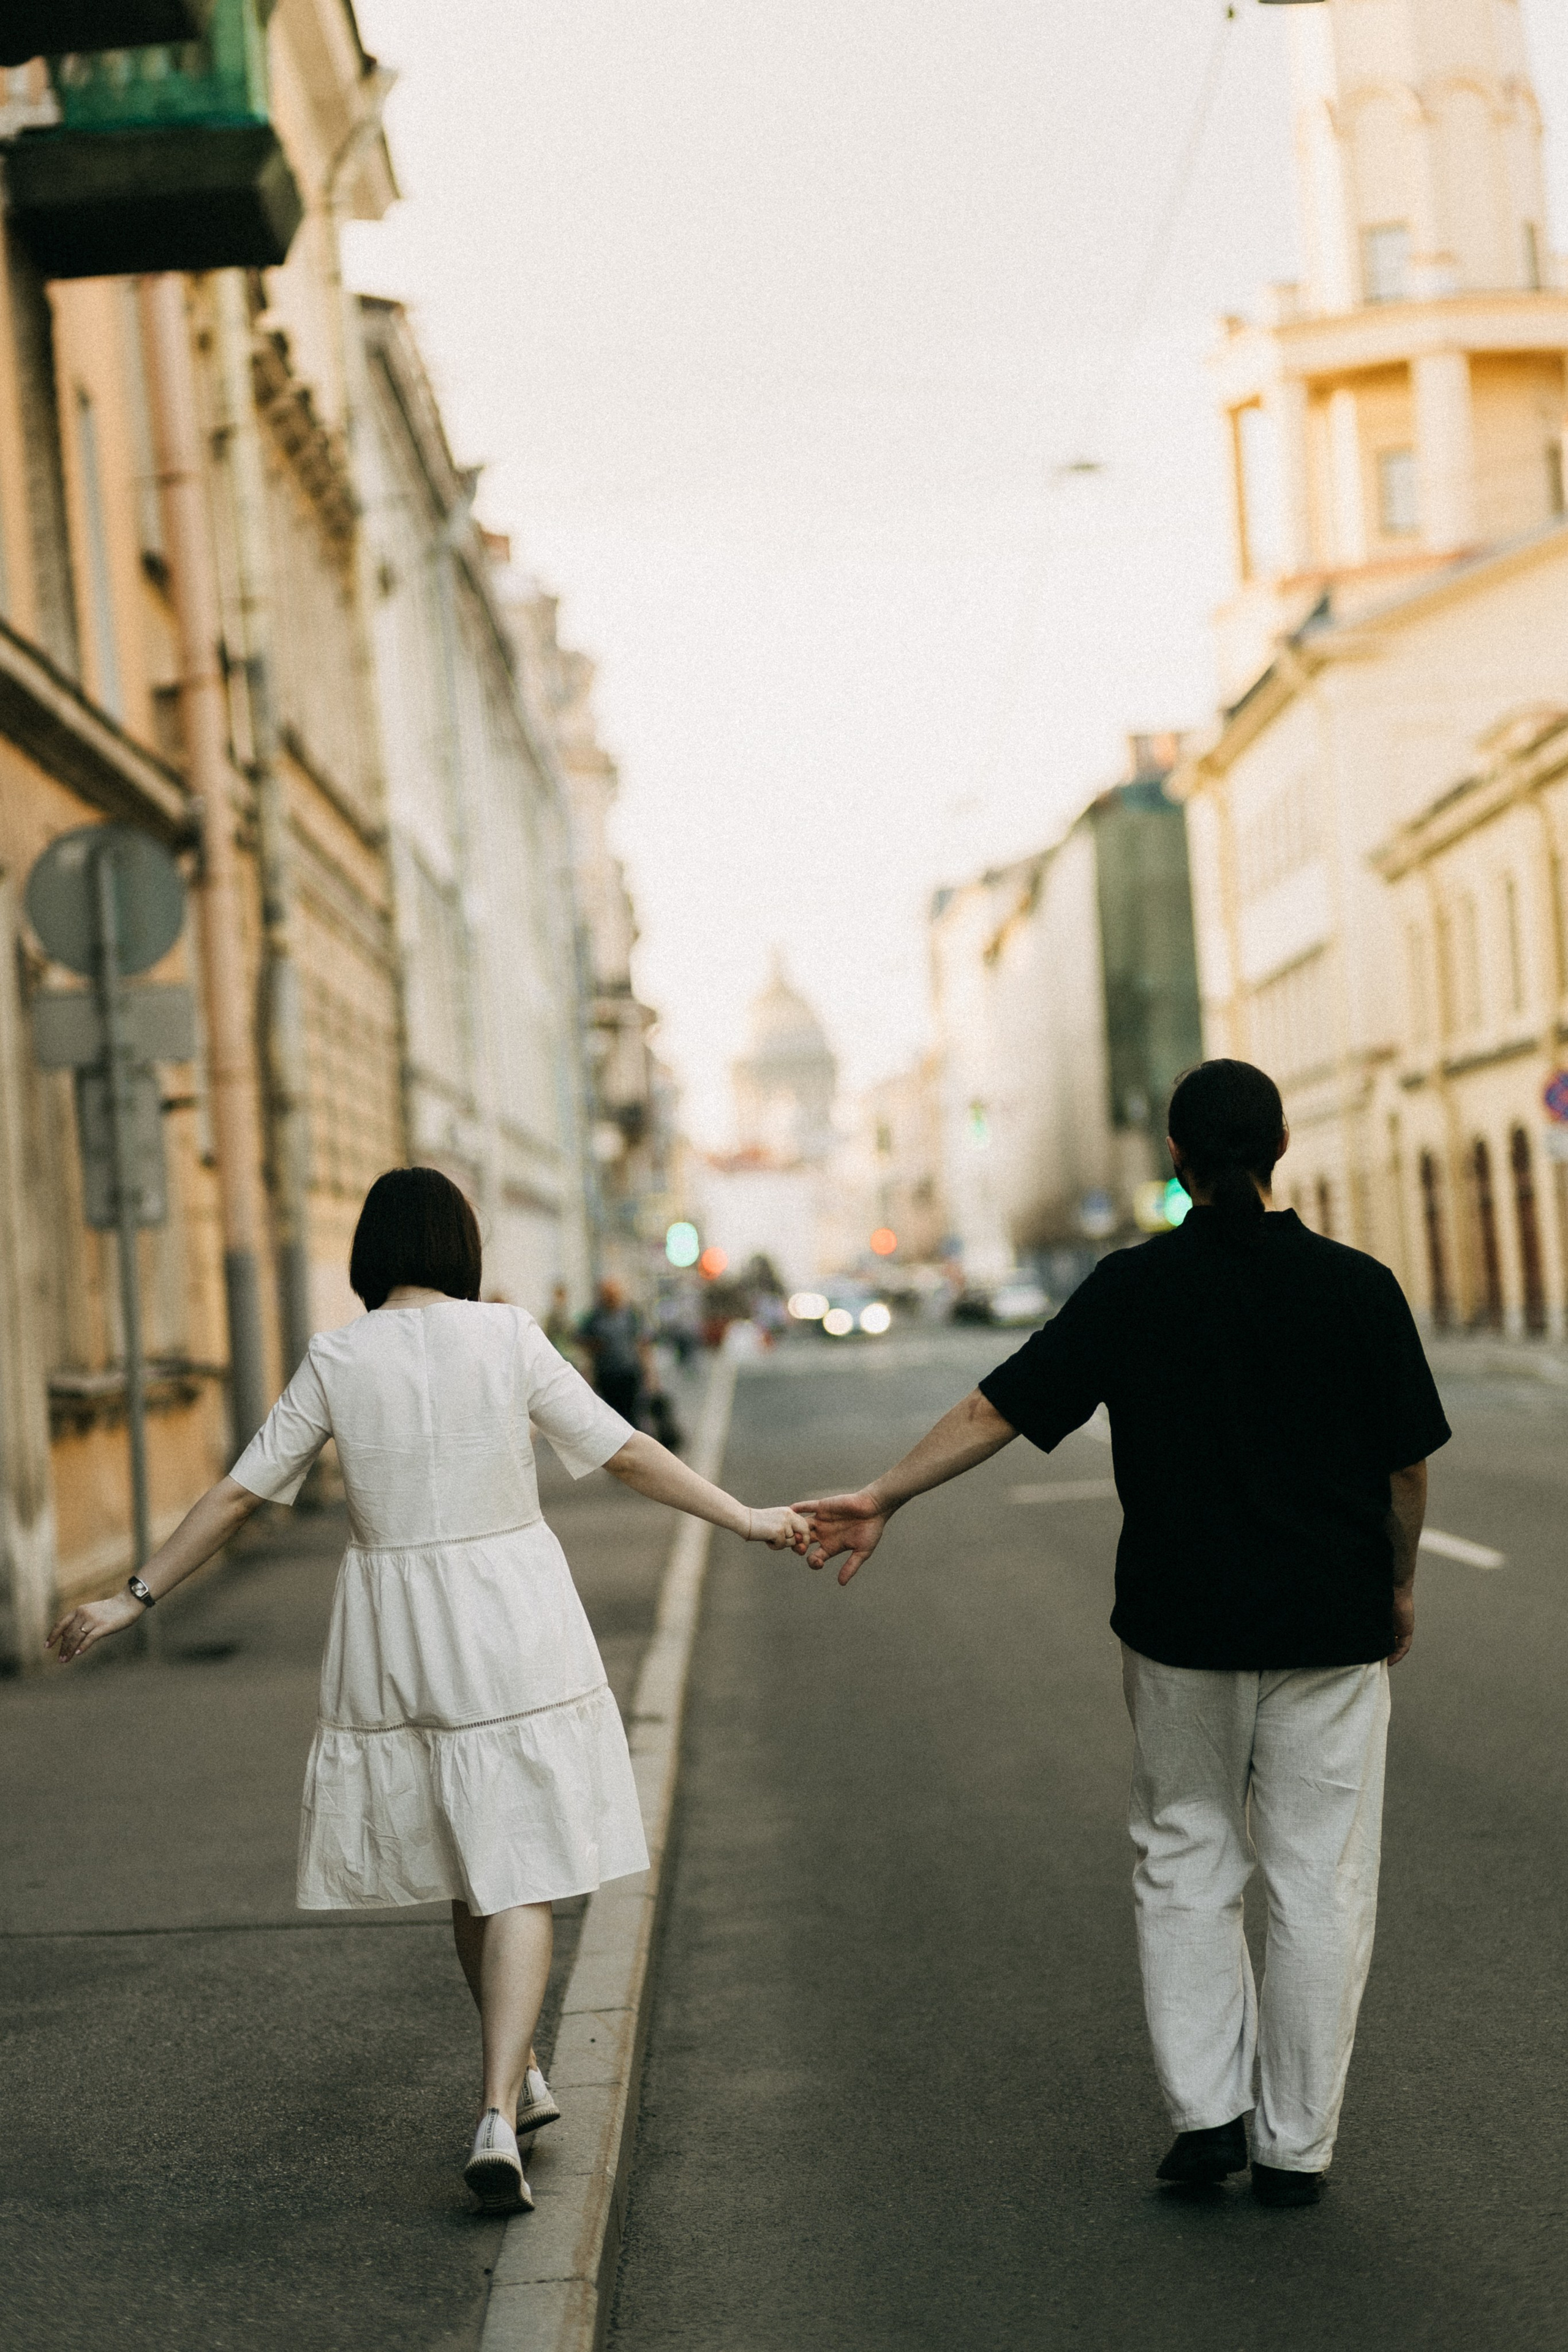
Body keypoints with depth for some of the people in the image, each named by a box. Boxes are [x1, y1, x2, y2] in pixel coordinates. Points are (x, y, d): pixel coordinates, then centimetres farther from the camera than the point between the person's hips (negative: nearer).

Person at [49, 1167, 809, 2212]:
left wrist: (137, 1597, 8)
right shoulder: (508, 1338, -7)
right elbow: (626, 1451, -5)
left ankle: (521, 2079, 33)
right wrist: (745, 1517, 3)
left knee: (466, 1866, 20)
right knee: (519, 1879, 0)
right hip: (511, 1624, -2)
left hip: (394, 1635, 3)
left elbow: (239, 1495, -1)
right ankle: (496, 2117, -13)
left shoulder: (336, 1360, -3)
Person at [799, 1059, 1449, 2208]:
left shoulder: (1132, 1288, -5)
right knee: (1320, 1878, 6)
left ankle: (1206, 2110, 11)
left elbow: (999, 1406, -5)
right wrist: (1399, 1584, 14)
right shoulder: (1357, 1286, -6)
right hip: (1331, 1624, -1)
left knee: (1186, 1856, 16)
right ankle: (1295, 2145, 11)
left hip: (1181, 1625, 1)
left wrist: (884, 1496, 2)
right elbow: (1407, 1465, -1)